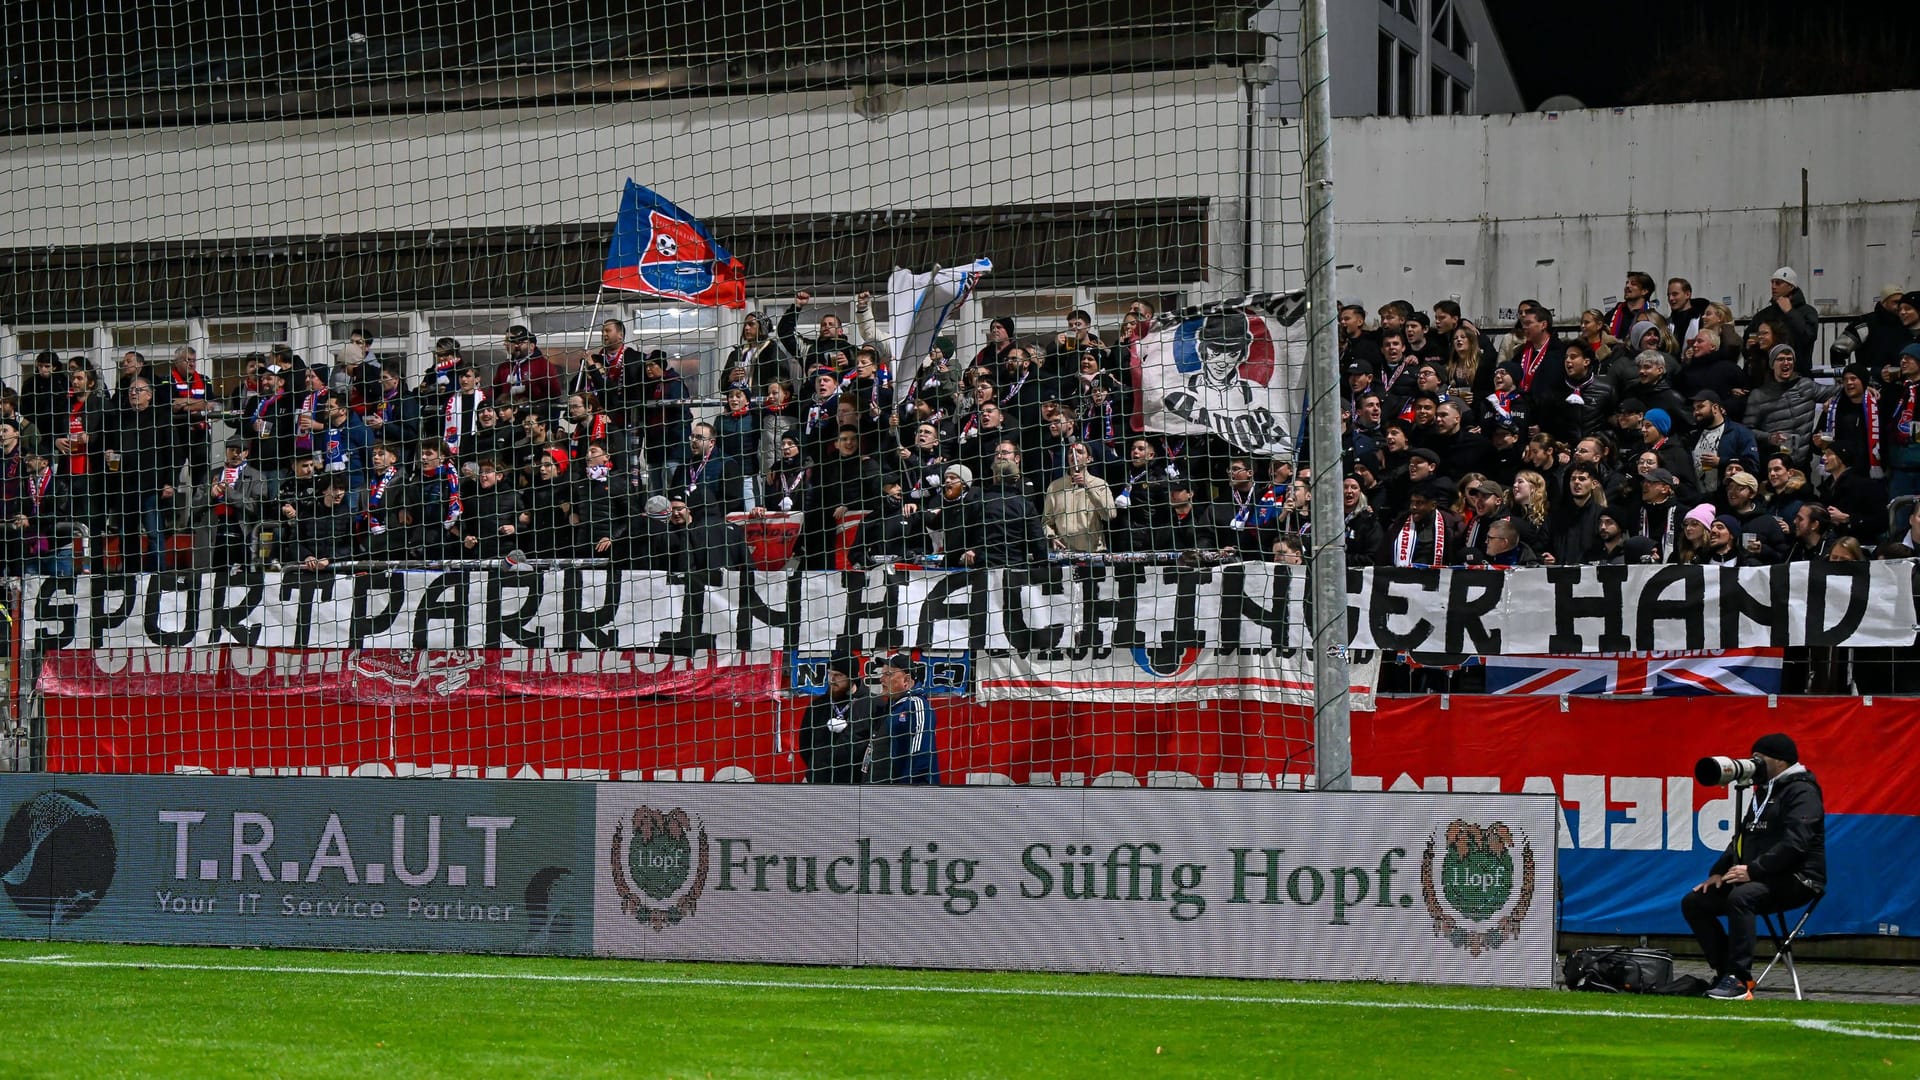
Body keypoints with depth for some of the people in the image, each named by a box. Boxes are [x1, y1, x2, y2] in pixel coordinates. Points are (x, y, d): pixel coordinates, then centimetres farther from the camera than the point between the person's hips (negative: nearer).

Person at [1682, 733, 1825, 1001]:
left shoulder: (1801, 792, -9)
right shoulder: (1763, 791, 21)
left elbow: (1795, 843, -22)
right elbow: (1741, 837, 25)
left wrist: (1753, 870, -25)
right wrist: (1718, 872, 9)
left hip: (1796, 879, -10)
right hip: (1760, 879, 10)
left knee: (1740, 897, -37)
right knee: (1693, 903, 1)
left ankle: (1739, 980, -37)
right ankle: (1727, 973, -3)